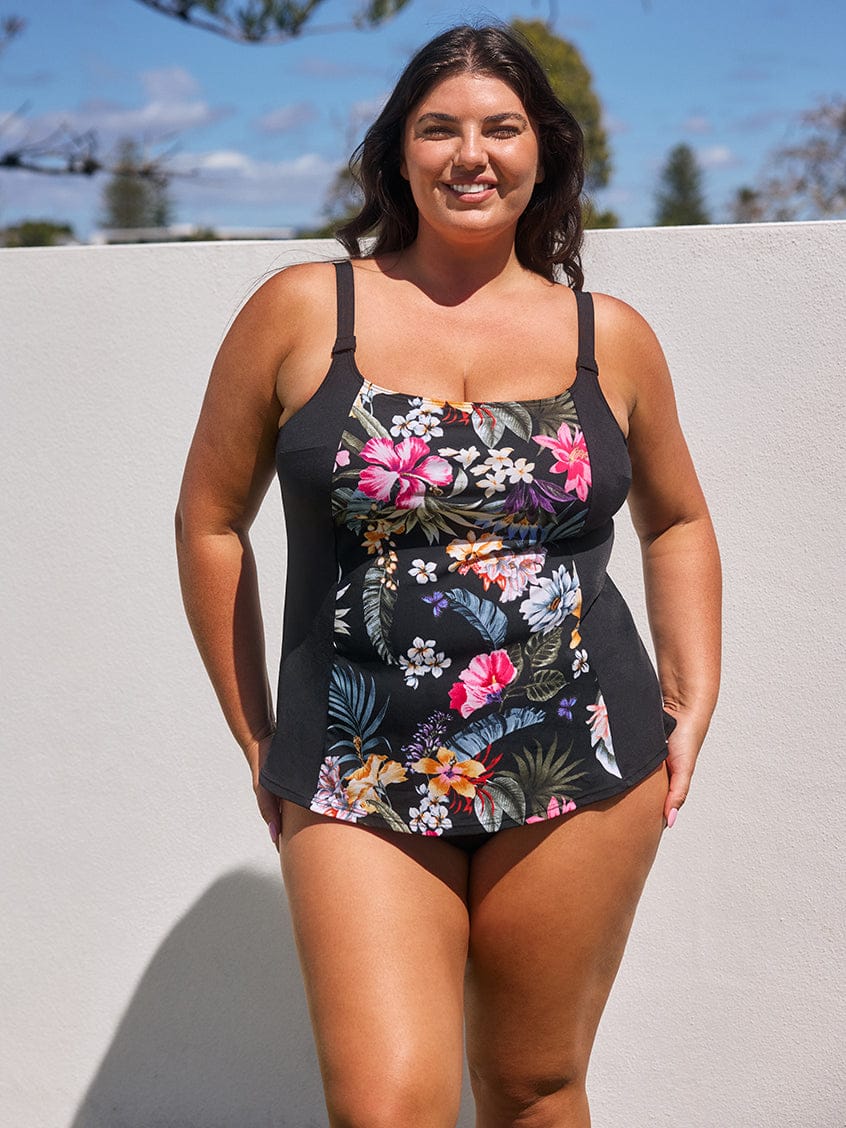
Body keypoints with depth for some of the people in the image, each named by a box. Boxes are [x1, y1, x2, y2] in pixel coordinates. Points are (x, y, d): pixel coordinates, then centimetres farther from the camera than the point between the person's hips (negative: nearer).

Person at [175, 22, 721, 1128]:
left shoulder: (612, 337, 6)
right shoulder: (302, 311, 1)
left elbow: (678, 520, 21)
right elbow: (210, 519, 7)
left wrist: (693, 701, 9)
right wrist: (256, 739, 7)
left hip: (580, 779, 2)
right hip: (358, 785, -1)